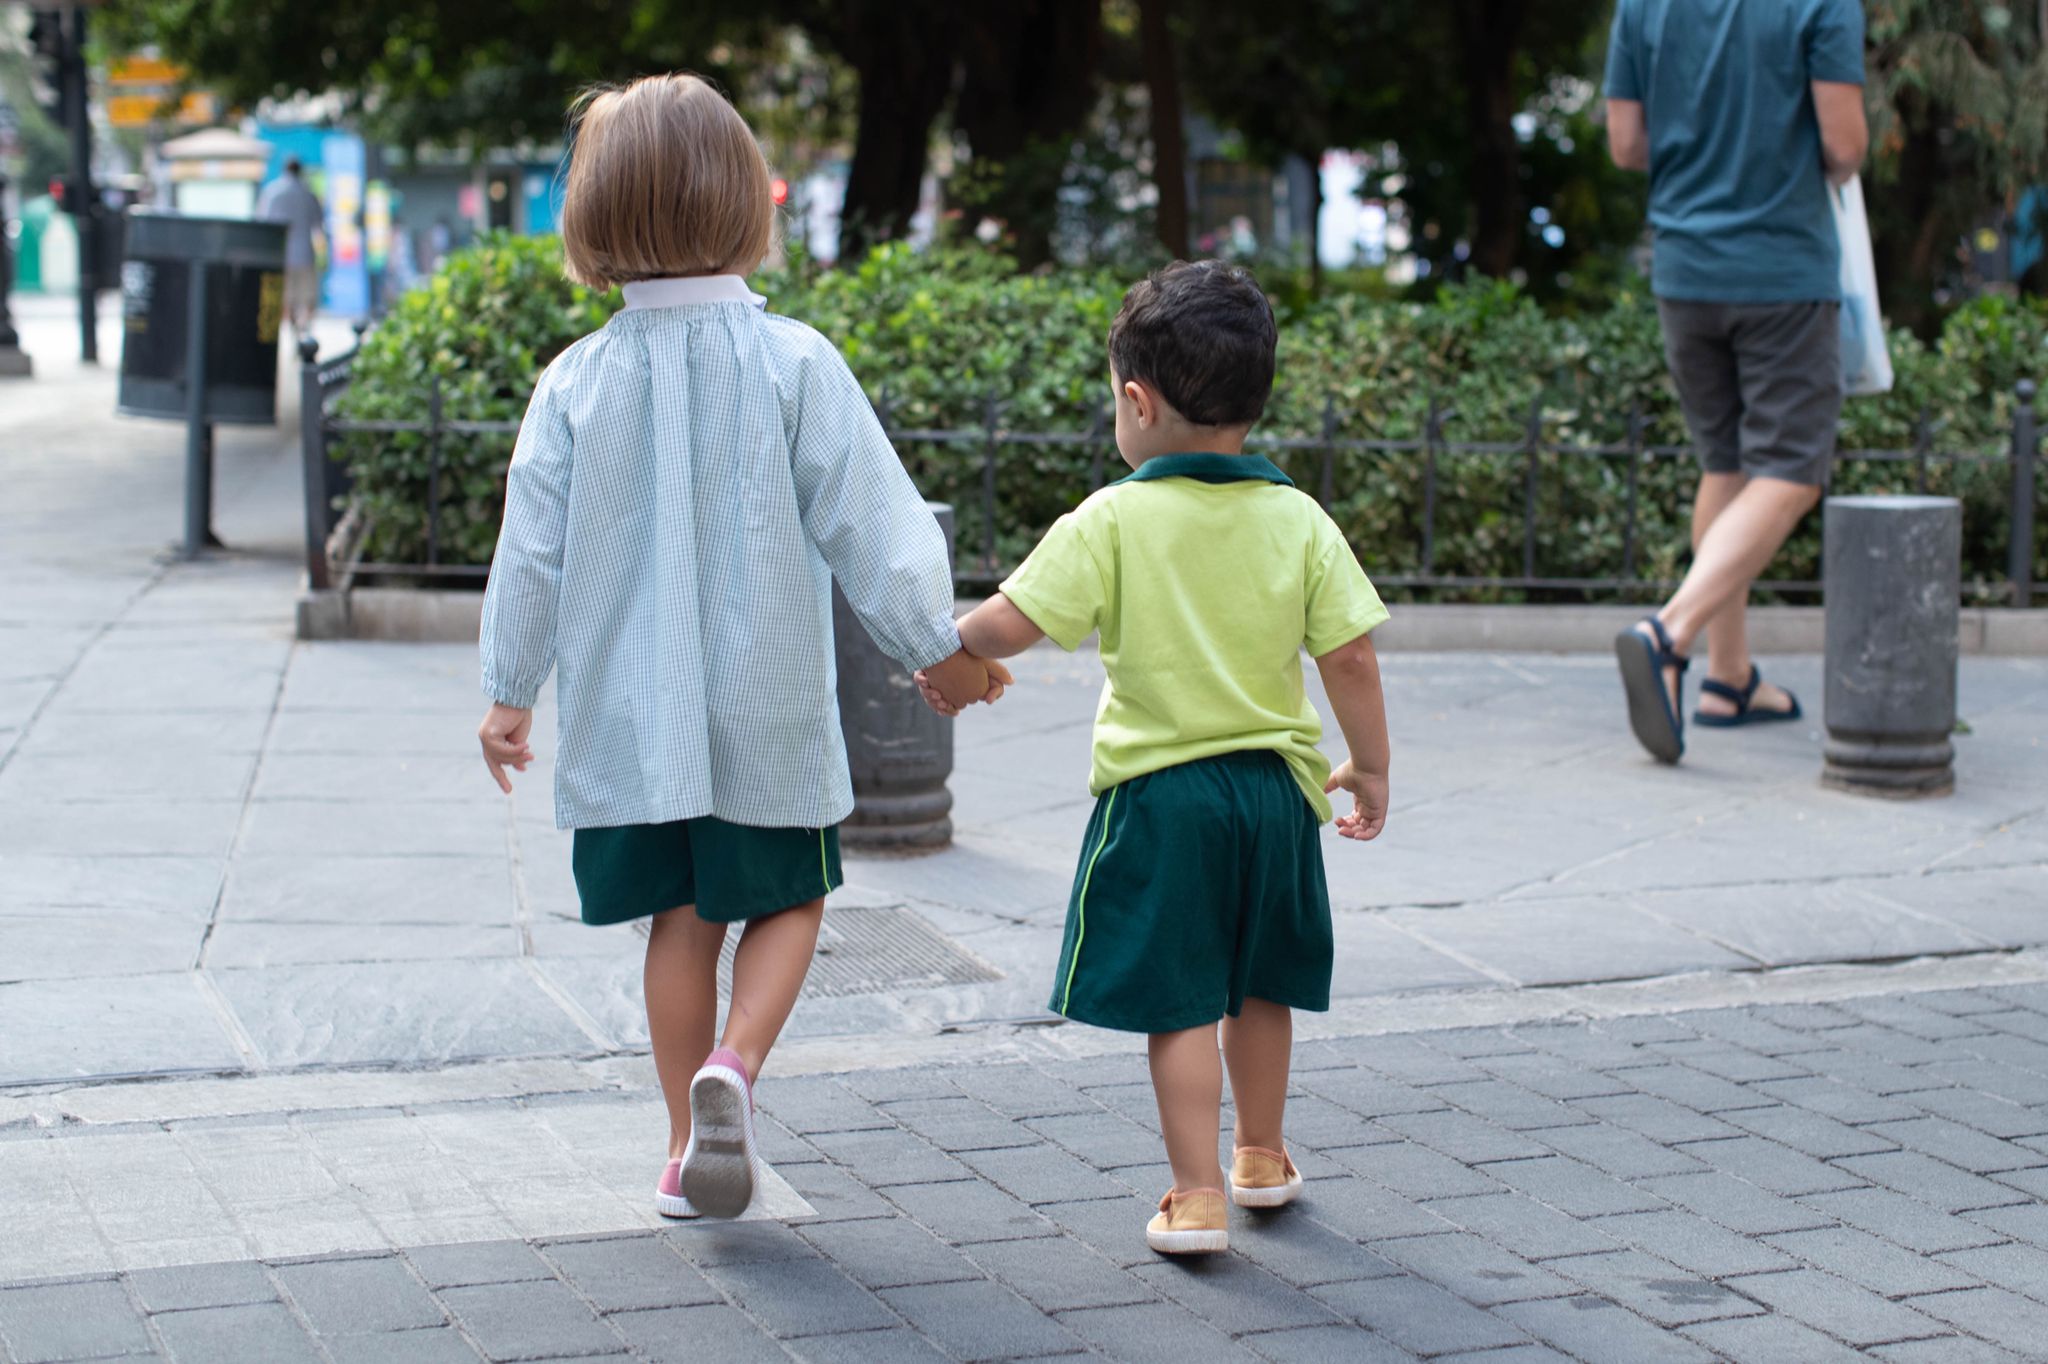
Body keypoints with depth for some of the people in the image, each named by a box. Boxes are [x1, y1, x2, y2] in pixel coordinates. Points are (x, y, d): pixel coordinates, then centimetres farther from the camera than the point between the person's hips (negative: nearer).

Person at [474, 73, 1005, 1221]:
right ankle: (735, 1063, -11)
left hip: (633, 713, 2)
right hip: (767, 703, -2)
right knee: (787, 901, 14)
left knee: (682, 920, 13)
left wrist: (510, 690, 14)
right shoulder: (794, 363, -10)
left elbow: (533, 547, 1)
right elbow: (870, 521, -7)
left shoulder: (579, 381, -4)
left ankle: (692, 1149, 17)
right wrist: (938, 647, 6)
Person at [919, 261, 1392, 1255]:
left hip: (1159, 793, -4)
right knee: (1261, 987, 21)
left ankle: (1197, 1199, 2)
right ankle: (1262, 1158, 37)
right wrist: (1370, 769, 9)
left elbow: (1013, 622, -14)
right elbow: (1351, 657, -3)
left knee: (1180, 1003, 3)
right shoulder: (1298, 521, -3)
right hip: (1274, 784, 4)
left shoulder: (1111, 522, -12)